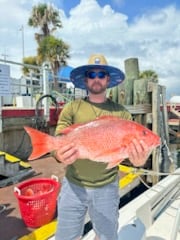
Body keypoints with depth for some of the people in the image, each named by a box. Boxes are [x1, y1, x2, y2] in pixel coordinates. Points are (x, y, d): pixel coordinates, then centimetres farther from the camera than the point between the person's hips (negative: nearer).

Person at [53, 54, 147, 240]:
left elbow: (133, 146, -4)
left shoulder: (121, 112, -1)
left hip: (107, 187, 1)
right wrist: (60, 154, -31)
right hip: (73, 186, 0)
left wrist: (138, 154, -27)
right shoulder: (72, 108, -4)